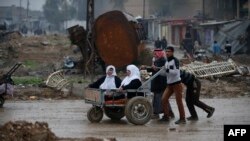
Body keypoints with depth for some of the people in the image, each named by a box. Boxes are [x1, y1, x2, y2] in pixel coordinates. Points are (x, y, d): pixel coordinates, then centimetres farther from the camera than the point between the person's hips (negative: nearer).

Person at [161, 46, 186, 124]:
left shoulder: (175, 61, -11)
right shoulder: (166, 61, 14)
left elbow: (176, 72, -20)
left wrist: (167, 70, -26)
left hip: (176, 83, -8)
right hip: (169, 84, 8)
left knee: (179, 101, -5)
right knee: (164, 99, -1)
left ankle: (182, 118, 2)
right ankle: (166, 116, 9)